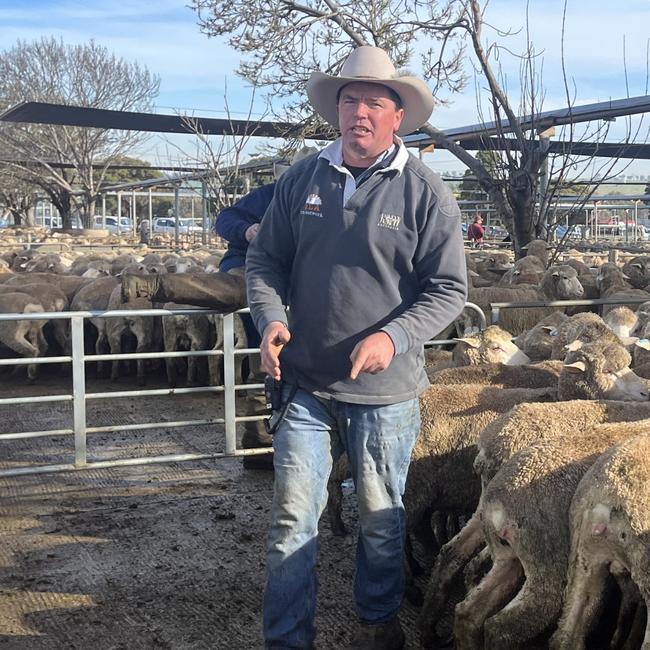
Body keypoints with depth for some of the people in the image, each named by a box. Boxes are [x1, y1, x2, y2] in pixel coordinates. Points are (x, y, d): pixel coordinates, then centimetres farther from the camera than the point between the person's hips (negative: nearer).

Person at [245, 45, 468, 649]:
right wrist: (271, 317, -9)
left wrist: (395, 336, -21)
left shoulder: (425, 192, -6)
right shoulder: (301, 179, 3)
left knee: (380, 516, 15)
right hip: (305, 384, 2)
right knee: (293, 518, 4)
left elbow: (449, 287, -6)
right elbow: (264, 259, 10)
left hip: (384, 391, -2)